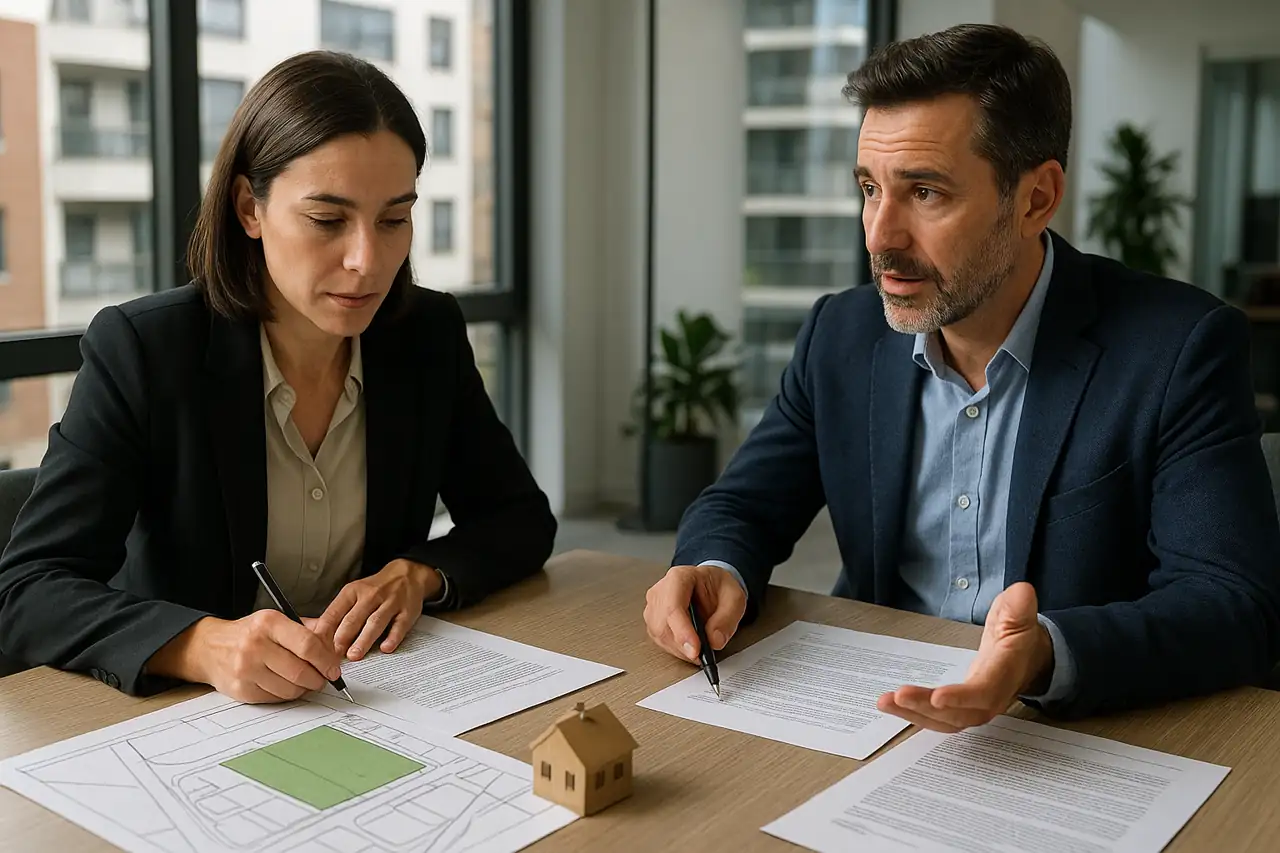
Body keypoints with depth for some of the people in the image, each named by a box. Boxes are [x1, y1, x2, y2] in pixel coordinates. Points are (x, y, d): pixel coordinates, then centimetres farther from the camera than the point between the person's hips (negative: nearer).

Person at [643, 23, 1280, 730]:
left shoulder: (1181, 349, -13)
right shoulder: (843, 334, 1)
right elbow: (742, 506, 9)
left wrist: (1045, 657, -39)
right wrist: (717, 572, -16)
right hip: (873, 712, 3)